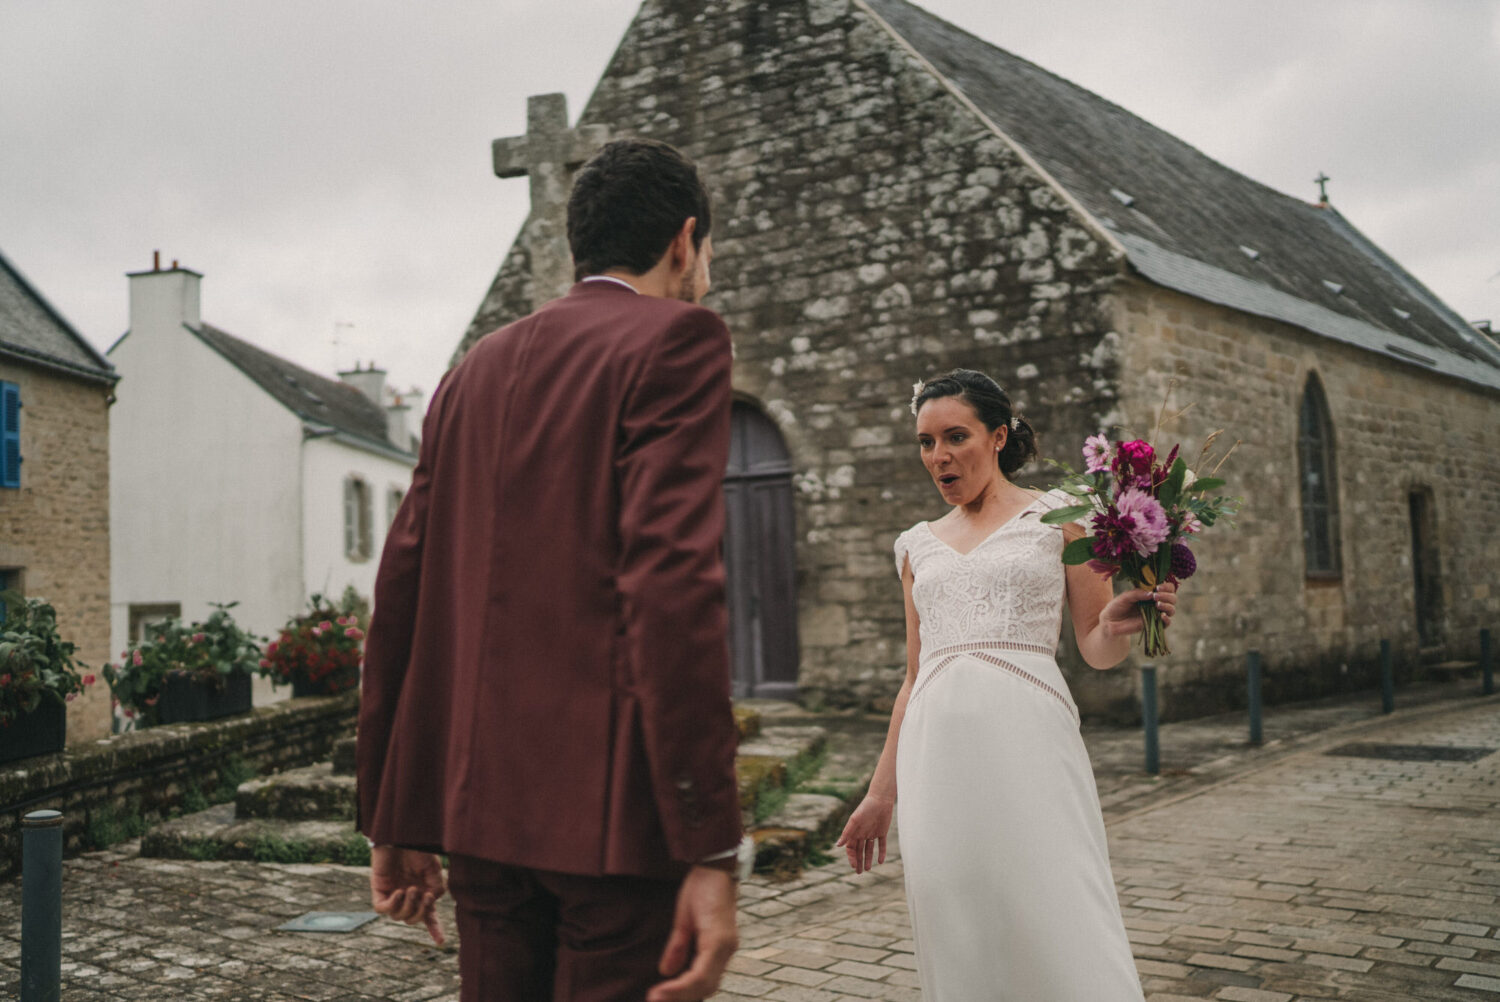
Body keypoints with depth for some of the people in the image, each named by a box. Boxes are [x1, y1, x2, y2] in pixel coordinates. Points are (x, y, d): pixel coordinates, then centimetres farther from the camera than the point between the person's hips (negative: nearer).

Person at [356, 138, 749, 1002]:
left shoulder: (476, 371, 16)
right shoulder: (675, 340, -4)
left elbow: (403, 593, 14)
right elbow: (671, 580, -17)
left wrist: (395, 824, 19)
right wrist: (712, 851, -17)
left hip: (478, 799, 7)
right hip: (613, 801, -7)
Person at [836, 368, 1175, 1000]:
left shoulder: (1057, 516, 7)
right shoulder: (919, 546, 17)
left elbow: (1096, 650, 6)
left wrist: (1118, 626, -18)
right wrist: (881, 793, 18)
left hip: (1027, 741, -3)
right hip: (936, 752, 4)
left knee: (1055, 931, -9)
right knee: (957, 937, 3)